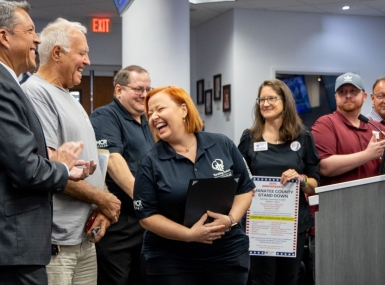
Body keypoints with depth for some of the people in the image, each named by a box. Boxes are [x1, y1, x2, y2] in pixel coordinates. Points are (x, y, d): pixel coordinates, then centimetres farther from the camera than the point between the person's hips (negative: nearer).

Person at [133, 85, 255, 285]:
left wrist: (231, 219, -14)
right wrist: (189, 234, -19)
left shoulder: (223, 145, 0)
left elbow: (246, 188, 5)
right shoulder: (150, 162, -4)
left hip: (229, 254, 2)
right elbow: (147, 215, -7)